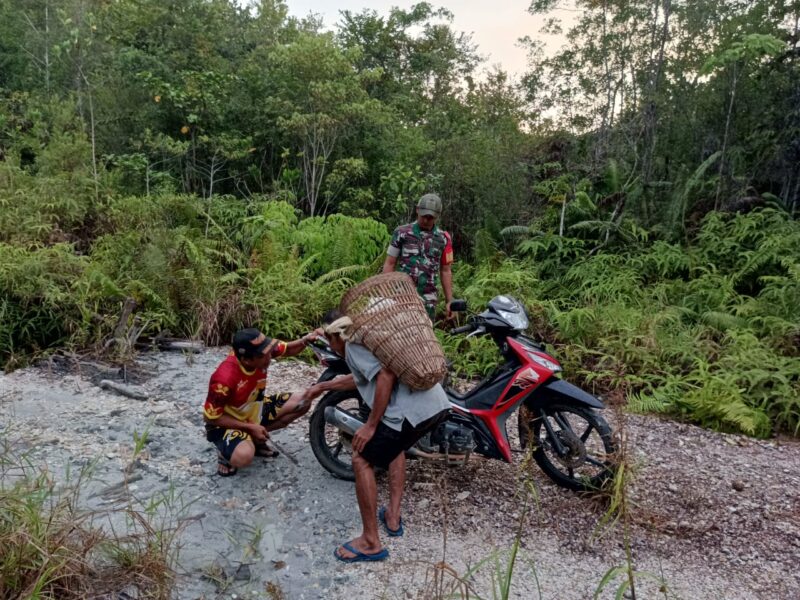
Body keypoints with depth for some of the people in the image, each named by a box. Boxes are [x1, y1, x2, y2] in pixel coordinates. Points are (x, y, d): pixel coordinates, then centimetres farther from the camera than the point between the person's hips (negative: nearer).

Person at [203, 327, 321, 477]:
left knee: (302, 402, -3)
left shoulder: (259, 352, -20)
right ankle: (226, 452, 1)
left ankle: (256, 439, 9)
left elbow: (288, 349, -2)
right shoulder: (225, 378, -35)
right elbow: (211, 417, -23)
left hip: (254, 411, 7)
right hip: (226, 423, -7)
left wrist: (306, 339, -24)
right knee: (243, 456, -38)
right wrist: (250, 427, -23)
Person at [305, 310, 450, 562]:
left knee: (362, 460, 5)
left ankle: (370, 543, 12)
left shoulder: (353, 343, 1)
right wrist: (322, 386, 58)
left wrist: (371, 425, -9)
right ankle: (393, 516, 36)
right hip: (437, 404, 10)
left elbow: (386, 376, -16)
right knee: (395, 445, 35)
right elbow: (360, 378, 45)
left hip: (411, 410, -10)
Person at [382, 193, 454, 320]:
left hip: (428, 299, 1)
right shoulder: (402, 233, 1)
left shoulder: (443, 238, 5)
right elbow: (389, 264, 4)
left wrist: (449, 301, 6)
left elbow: (445, 271, 10)